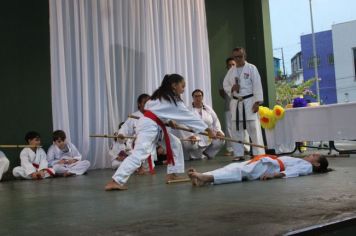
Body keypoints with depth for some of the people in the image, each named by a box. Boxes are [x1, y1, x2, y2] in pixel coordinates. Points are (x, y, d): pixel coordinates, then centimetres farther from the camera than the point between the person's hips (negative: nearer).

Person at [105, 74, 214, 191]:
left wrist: (168, 121, 14)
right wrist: (208, 130, -1)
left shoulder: (162, 95, 17)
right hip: (149, 126, -10)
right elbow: (189, 116, -5)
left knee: (175, 143, 13)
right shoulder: (173, 100, -7)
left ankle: (172, 174, 15)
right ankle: (116, 181, -30)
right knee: (139, 153, -22)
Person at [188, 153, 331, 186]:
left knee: (240, 171, -30)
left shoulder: (307, 166, 11)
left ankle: (206, 178, -51)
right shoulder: (301, 162, 38)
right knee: (235, 167, -16)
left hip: (273, 166, -8)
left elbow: (294, 171, -9)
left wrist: (276, 175, -28)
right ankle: (203, 177, -36)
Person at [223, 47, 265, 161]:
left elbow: (257, 86, -8)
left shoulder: (251, 68, -4)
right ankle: (238, 154, 16)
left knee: (254, 128, -7)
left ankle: (259, 154, -2)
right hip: (235, 102, 5)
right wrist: (231, 88, -9)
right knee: (236, 129, 7)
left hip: (249, 102, -5)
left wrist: (257, 102, -14)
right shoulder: (231, 71, 11)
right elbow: (225, 85, 14)